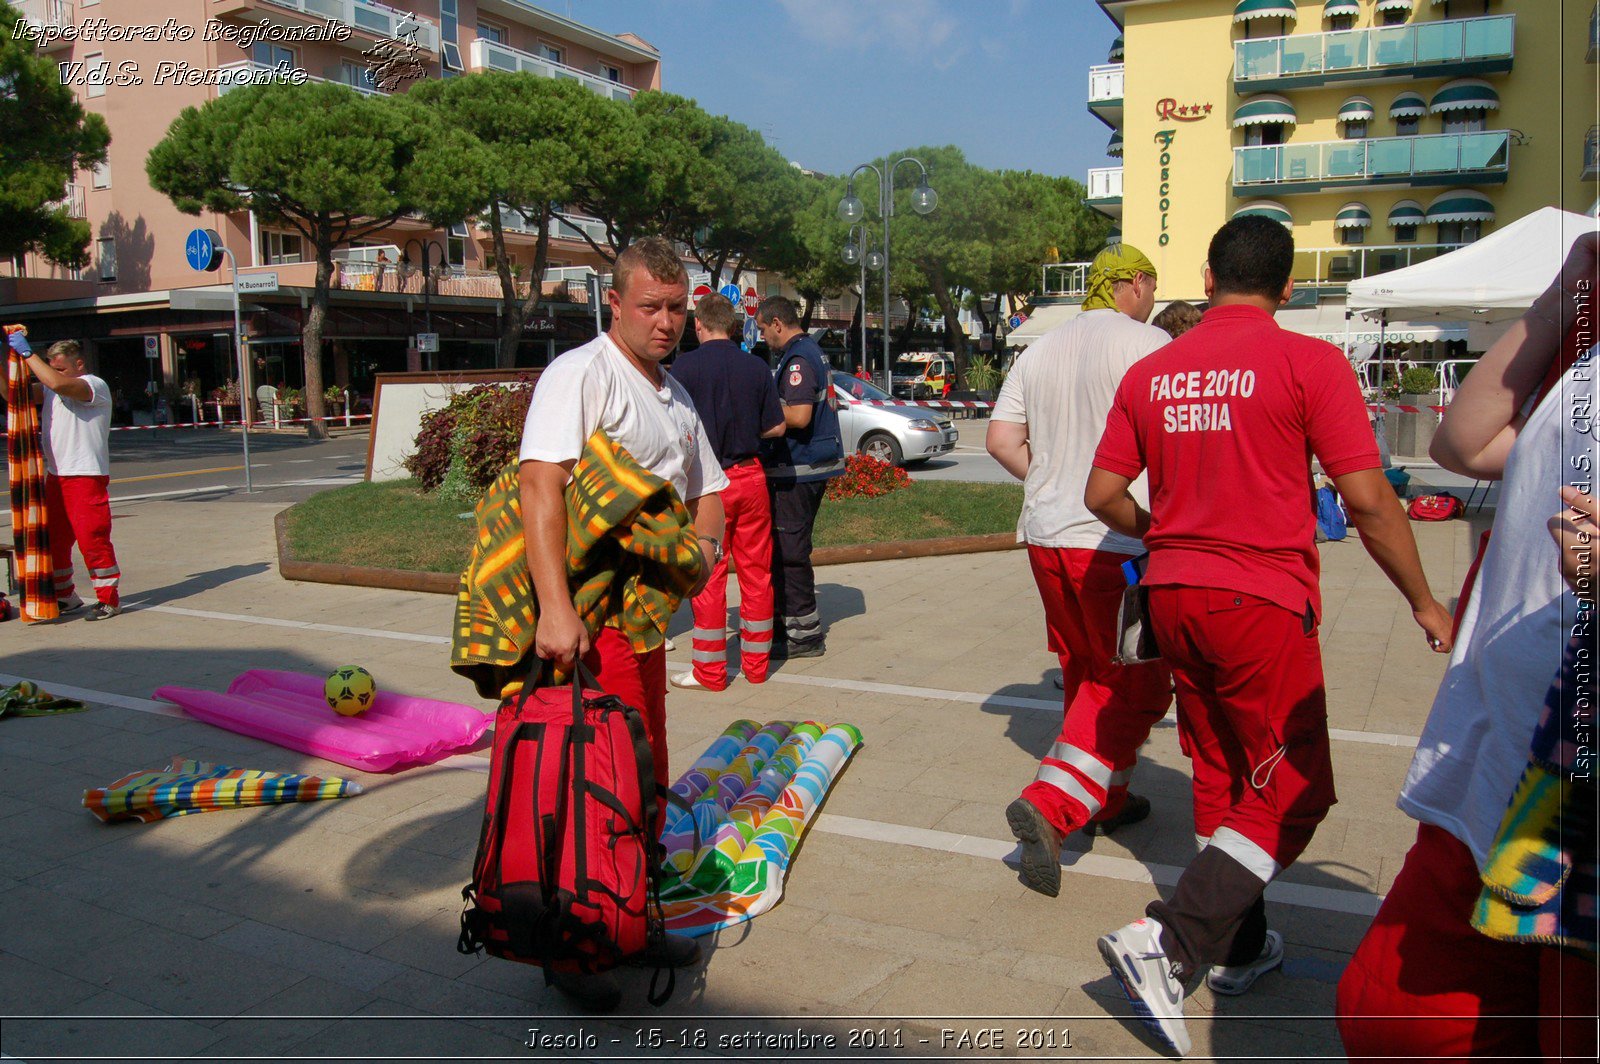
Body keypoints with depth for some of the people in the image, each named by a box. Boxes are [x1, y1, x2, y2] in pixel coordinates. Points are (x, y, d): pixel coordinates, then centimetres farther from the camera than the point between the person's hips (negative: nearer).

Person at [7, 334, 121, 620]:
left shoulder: (95, 385, -9)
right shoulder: (50, 389, 18)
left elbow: (58, 383, -27)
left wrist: (27, 353, -19)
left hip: (87, 476, -8)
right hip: (56, 476, 8)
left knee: (92, 537, -9)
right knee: (53, 539, 12)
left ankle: (109, 598, 0)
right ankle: (65, 597, 23)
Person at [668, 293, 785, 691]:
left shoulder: (685, 365, -8)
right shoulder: (756, 366, 2)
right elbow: (776, 427, 4)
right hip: (751, 477, 4)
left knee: (709, 575, 4)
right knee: (756, 572, 11)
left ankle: (710, 669, 9)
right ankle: (756, 664, 19)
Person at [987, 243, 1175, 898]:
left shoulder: (1040, 350, 12)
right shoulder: (1149, 343, -7)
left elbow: (1000, 439, 9)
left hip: (1046, 534, 7)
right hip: (1119, 541, -7)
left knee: (1086, 672, 20)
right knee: (1135, 684, 2)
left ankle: (1106, 799, 33)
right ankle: (1050, 806, -10)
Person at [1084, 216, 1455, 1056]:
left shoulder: (1151, 372, 6)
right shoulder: (1307, 362, -9)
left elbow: (1103, 494, 7)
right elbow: (1367, 499, -11)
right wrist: (1424, 601, 2)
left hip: (1172, 593, 6)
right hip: (1263, 597, -6)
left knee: (1221, 776, 18)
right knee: (1291, 792, 5)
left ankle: (1240, 945, 31)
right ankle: (1166, 943, -6)